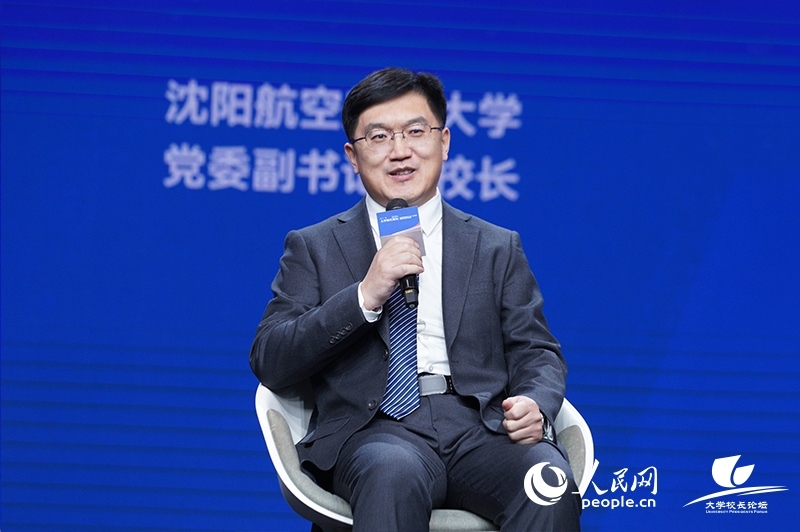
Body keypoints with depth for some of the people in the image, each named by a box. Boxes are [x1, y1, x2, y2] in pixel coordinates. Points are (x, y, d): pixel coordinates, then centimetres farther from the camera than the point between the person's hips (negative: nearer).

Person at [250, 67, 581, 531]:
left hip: (481, 427, 2)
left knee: (549, 481, -32)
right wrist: (365, 296, -10)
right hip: (373, 430, -1)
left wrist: (534, 404, -9)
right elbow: (270, 364, 3)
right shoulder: (315, 248, 15)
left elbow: (537, 352, 16)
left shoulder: (498, 248, 21)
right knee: (395, 471, -38)